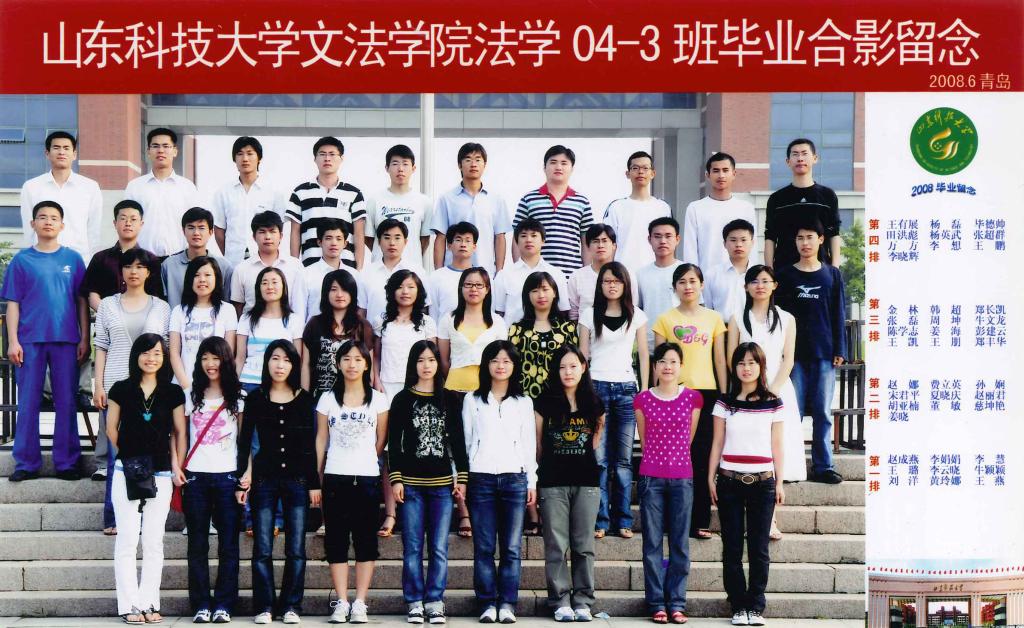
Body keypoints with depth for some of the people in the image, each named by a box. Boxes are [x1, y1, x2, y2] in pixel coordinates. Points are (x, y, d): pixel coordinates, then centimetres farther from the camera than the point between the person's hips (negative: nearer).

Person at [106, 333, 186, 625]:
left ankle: (149, 603, 10)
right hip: (126, 473, -1)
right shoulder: (121, 390, 2)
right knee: (127, 541, -2)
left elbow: (179, 432, 8)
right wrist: (129, 454, 11)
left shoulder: (173, 393, 5)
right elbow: (111, 429, 9)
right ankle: (129, 605, 1)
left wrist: (176, 464, 0)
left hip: (161, 473, 1)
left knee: (154, 543, 4)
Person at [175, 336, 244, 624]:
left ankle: (224, 604, 4)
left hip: (227, 476, -2)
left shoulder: (237, 397, 5)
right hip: (196, 476, 2)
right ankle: (201, 604, 7)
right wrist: (178, 468, 1)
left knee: (228, 543, -1)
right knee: (197, 544, 3)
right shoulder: (192, 396, 10)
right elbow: (182, 434, 13)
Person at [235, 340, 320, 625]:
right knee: (262, 549, 0)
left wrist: (314, 483, 4)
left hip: (298, 479, 1)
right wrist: (243, 478, -2)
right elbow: (245, 441, 5)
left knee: (296, 549, 0)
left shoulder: (304, 399, 5)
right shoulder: (255, 398, 3)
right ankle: (264, 607, 7)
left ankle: (290, 606, 8)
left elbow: (310, 445, 7)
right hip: (264, 479, 0)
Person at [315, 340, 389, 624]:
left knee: (365, 540, 0)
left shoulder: (378, 399, 3)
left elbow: (381, 440, 8)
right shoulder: (328, 399, 6)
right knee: (336, 540, 2)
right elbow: (321, 440, 6)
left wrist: (363, 461, 7)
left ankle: (360, 603, 3)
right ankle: (341, 602, 6)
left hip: (367, 478, -1)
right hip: (335, 478, 1)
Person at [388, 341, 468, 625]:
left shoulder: (450, 399, 9)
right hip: (411, 483, -1)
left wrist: (462, 477, 4)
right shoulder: (403, 399, 5)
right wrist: (395, 479, -4)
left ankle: (435, 601, 7)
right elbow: (393, 443, 3)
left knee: (439, 548, 0)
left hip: (442, 483, 1)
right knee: (412, 547, 0)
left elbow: (458, 441, 10)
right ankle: (415, 602, 7)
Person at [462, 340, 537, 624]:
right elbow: (465, 440, 9)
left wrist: (532, 482, 7)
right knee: (484, 547, -1)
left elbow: (529, 444, 12)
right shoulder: (472, 401, 11)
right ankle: (487, 603, 3)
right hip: (481, 479, 0)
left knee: (511, 547, -1)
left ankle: (507, 603, 3)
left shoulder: (523, 403, 13)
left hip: (514, 478, 1)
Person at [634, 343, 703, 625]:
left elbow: (689, 439, 13)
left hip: (682, 478, 0)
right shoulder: (643, 400, 3)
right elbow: (644, 440, 12)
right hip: (651, 479, 0)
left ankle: (676, 603, 7)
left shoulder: (693, 398, 4)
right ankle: (657, 604, 6)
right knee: (652, 543, 1)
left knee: (680, 543, 2)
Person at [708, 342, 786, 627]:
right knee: (732, 547, 1)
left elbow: (777, 446, 7)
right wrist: (711, 478, 3)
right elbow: (717, 444, 8)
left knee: (758, 548, 0)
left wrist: (779, 482, 4)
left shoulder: (773, 404, 5)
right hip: (730, 481, 1)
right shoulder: (725, 403, 6)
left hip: (762, 482, -1)